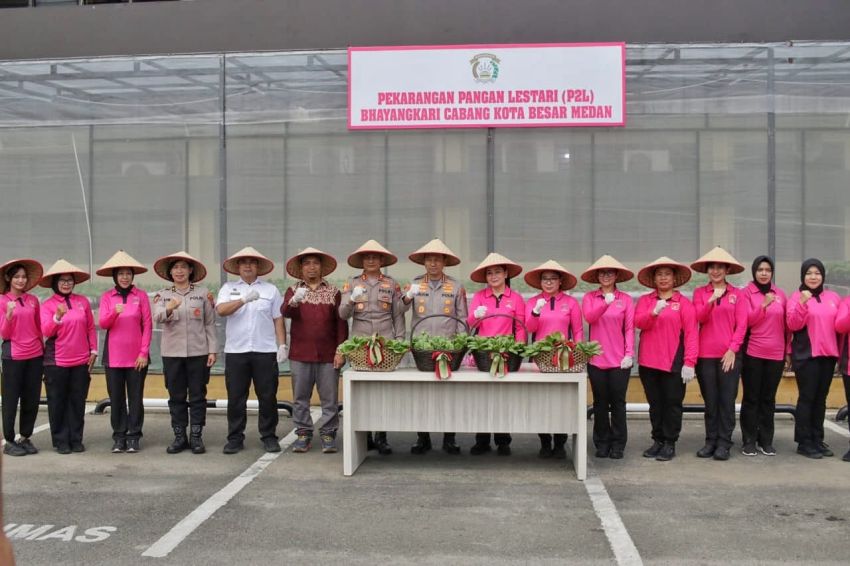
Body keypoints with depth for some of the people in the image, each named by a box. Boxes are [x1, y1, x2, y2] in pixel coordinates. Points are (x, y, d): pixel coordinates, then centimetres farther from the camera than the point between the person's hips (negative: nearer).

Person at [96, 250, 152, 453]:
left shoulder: (141, 295, 1)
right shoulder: (107, 297, 5)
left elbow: (147, 325, 0)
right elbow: (103, 323, -6)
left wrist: (144, 352, -6)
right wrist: (115, 312, -26)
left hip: (136, 356, -1)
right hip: (113, 356, 1)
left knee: (135, 397, 3)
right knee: (116, 397, 6)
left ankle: (133, 437, 12)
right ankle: (119, 437, 15)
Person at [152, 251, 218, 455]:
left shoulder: (203, 293, 2)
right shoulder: (162, 295, 6)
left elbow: (210, 323, 3)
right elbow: (157, 318, -12)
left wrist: (212, 350, -3)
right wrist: (169, 309, -33)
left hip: (198, 352, -1)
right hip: (172, 353, 1)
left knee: (197, 396, 3)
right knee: (176, 397, 7)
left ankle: (196, 437, 10)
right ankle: (179, 437, 16)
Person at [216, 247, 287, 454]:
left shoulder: (270, 289, 11)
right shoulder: (228, 288, 10)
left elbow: (278, 320, 8)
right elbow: (221, 310, -8)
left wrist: (282, 345, 0)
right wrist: (244, 300, -21)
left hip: (265, 351, 0)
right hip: (235, 351, 0)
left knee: (268, 396, 2)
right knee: (235, 397, 4)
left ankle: (269, 436, 14)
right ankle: (235, 438, 13)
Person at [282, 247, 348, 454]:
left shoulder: (333, 292, 8)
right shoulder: (293, 291, 9)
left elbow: (341, 323, 4)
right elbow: (286, 312, -10)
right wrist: (294, 302, -33)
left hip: (328, 355, -1)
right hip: (300, 355, 1)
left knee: (329, 398, 1)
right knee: (300, 397, 6)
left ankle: (328, 434, 10)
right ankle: (303, 434, 15)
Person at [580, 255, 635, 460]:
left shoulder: (625, 299, 3)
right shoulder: (589, 297, 5)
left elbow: (629, 328, 0)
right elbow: (589, 317, -13)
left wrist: (629, 354, -8)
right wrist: (605, 303, -28)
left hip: (619, 359, -1)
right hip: (596, 359, 1)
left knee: (618, 402, 3)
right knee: (600, 402, 8)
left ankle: (618, 444, 12)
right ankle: (602, 443, 16)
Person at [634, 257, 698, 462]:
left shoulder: (683, 302, 1)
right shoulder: (645, 300, 10)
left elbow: (691, 334, -4)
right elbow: (638, 322, -6)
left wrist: (689, 362, -11)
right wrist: (654, 312, -24)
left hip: (674, 363, -3)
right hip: (648, 361, 3)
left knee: (673, 403, 1)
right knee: (655, 403, 10)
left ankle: (670, 443, 10)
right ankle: (657, 440, 20)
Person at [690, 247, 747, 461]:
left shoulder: (737, 294, 5)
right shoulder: (700, 293, 8)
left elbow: (741, 325, 0)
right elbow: (699, 318, -4)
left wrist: (732, 349, -8)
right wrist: (711, 300, -21)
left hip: (729, 355, -1)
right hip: (705, 355, 1)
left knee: (727, 401, 0)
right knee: (710, 401, 7)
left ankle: (724, 443, 7)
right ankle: (711, 441, 15)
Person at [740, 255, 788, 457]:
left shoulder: (780, 294, 10)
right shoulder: (746, 293, 0)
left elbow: (786, 324, 14)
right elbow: (746, 321, -7)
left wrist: (787, 352, 12)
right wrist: (764, 305, -20)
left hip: (776, 354, 3)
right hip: (753, 353, -3)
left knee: (769, 398, 8)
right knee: (751, 398, 1)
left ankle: (766, 440, 15)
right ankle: (749, 441, 7)